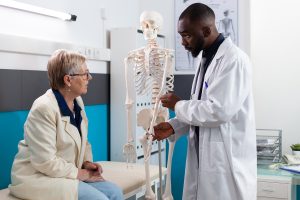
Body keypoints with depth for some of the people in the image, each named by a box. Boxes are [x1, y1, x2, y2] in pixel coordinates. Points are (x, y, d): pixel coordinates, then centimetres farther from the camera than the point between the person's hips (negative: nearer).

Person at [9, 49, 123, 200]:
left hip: (67, 173, 8)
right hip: (38, 176, -8)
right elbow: (46, 162, -24)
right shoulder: (44, 108, -21)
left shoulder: (77, 101, 5)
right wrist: (81, 173, -16)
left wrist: (87, 162, -2)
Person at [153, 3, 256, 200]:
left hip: (228, 160, -8)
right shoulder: (207, 58, 13)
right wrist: (173, 127, 3)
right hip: (204, 156, 8)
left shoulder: (233, 59, -17)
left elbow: (219, 111, -25)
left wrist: (179, 105, -10)